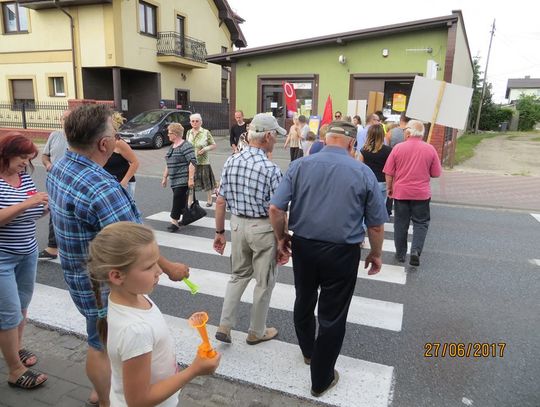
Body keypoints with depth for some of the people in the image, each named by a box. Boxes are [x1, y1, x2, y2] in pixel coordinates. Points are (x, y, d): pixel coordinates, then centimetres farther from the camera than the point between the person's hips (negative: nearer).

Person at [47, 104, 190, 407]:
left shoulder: (60, 168, -2)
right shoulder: (101, 188, -34)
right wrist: (170, 267, -15)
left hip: (82, 273, 9)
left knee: (102, 337, 28)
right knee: (103, 344, 13)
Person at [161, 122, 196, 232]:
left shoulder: (185, 146, -11)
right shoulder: (172, 147, 17)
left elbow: (192, 162, -18)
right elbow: (168, 164, 24)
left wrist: (191, 179, -22)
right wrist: (165, 177, 22)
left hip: (183, 180, -8)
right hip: (174, 180, 8)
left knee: (178, 200, -10)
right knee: (181, 201, 12)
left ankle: (174, 222, -6)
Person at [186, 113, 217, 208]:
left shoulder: (206, 132, -5)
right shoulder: (189, 133, 7)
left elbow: (214, 145, 0)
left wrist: (206, 148, -16)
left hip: (203, 162, -3)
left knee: (207, 182, 8)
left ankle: (209, 200, 26)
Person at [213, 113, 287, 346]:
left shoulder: (231, 162, -2)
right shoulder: (270, 169, -19)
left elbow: (220, 202, 1)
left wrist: (219, 232, 11)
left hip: (238, 224, 6)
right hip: (263, 228, -5)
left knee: (239, 275, 24)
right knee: (264, 282, 14)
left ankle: (224, 326, 22)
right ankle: (256, 332, 31)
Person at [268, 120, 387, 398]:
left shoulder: (299, 166, -4)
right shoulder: (363, 173, -6)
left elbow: (275, 208, -8)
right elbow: (376, 224, -2)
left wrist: (281, 238, 7)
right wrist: (376, 254, 13)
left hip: (303, 246, 3)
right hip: (342, 252, -2)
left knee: (304, 302, 25)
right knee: (332, 316, 11)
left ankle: (308, 351, 50)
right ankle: (321, 380, 27)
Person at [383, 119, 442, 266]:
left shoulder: (398, 148, -7)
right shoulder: (430, 149, -5)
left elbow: (389, 173, -4)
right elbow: (436, 174, 0)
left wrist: (389, 188, 11)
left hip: (401, 192, 0)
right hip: (422, 193, 0)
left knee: (401, 224, 11)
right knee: (421, 223, 12)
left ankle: (400, 254, 20)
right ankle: (416, 250, -4)